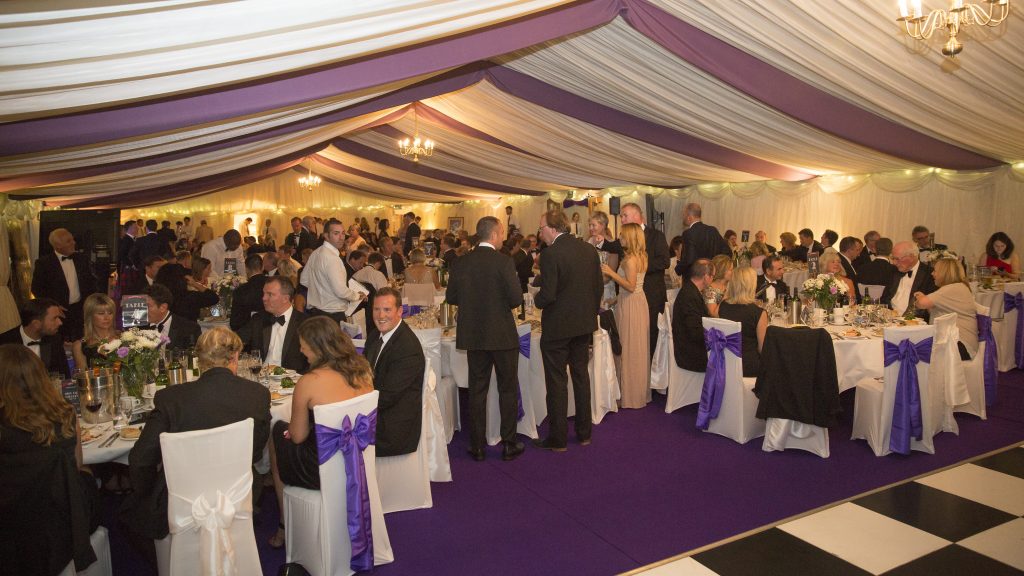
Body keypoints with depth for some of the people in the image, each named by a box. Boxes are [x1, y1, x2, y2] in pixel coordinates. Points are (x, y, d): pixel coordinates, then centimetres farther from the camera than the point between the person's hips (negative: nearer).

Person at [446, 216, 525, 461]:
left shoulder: (463, 262, -1)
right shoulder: (503, 261, -14)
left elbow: (450, 297, 3)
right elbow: (516, 298, -16)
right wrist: (502, 304, 5)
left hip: (473, 336, 4)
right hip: (502, 335, -4)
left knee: (477, 390, 12)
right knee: (508, 390, 10)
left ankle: (477, 445, 18)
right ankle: (509, 444, 17)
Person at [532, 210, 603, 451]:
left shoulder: (551, 254, -19)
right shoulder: (589, 250, 2)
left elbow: (547, 295, -22)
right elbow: (599, 286, 7)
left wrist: (536, 300, -1)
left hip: (557, 327, -7)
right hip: (584, 324, 7)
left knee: (557, 382, 4)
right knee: (581, 375, 17)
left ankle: (558, 439, 12)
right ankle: (584, 433, 27)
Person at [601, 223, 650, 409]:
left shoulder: (630, 259, -18)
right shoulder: (641, 256, 9)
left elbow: (631, 286, -22)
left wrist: (612, 273, -20)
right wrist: (612, 274, 15)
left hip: (630, 306, -9)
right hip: (639, 302, 9)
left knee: (629, 350, 0)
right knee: (639, 349, 15)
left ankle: (630, 396, 8)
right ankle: (641, 391, 25)